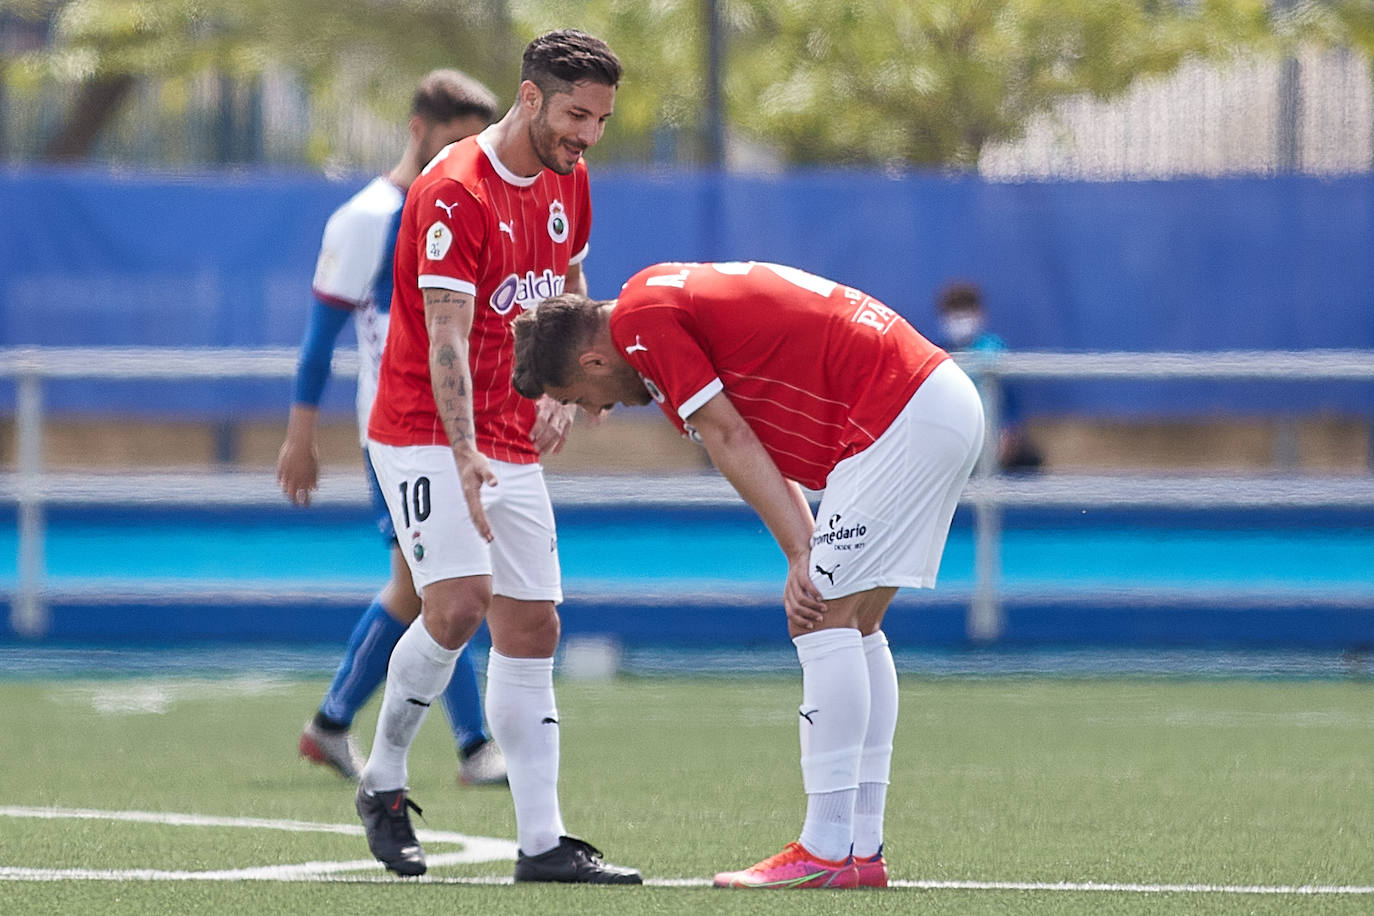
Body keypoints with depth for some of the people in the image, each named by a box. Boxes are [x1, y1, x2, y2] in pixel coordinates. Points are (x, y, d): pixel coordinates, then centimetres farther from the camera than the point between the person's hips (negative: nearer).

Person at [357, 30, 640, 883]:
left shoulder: (568, 180, 6)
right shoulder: (454, 191, -19)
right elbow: (446, 338, -26)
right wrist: (465, 454, -36)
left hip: (512, 444, 8)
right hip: (426, 434, -8)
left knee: (532, 629, 3)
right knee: (460, 603, -23)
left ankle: (542, 840, 4)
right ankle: (384, 782, -2)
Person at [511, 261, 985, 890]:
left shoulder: (639, 318, -8)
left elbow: (730, 441, -12)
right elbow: (758, 448, 15)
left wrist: (801, 556, -11)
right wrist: (808, 556, 2)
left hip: (903, 415, -10)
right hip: (949, 399, 10)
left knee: (823, 623, -8)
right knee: (855, 626, 14)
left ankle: (828, 852, -10)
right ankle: (863, 848, 13)